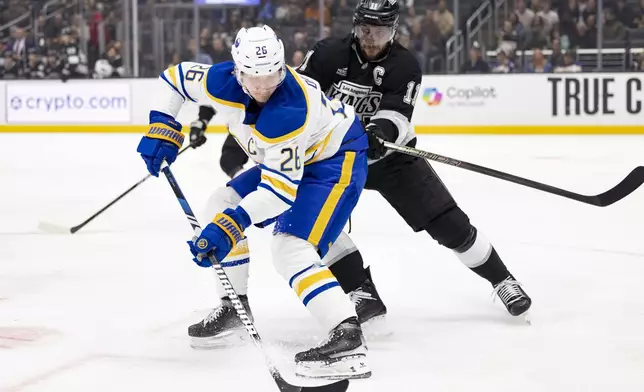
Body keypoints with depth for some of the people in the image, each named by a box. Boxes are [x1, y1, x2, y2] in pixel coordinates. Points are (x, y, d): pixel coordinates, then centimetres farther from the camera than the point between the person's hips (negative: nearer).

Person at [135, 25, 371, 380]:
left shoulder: (290, 110, -37)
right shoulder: (223, 81, -17)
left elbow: (281, 188, -35)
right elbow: (175, 77, 3)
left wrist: (232, 224, -42)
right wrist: (161, 129, -8)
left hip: (337, 160, -9)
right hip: (291, 160, 9)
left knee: (291, 248, -25)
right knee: (223, 205, 13)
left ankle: (348, 338, -38)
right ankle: (234, 307, 25)